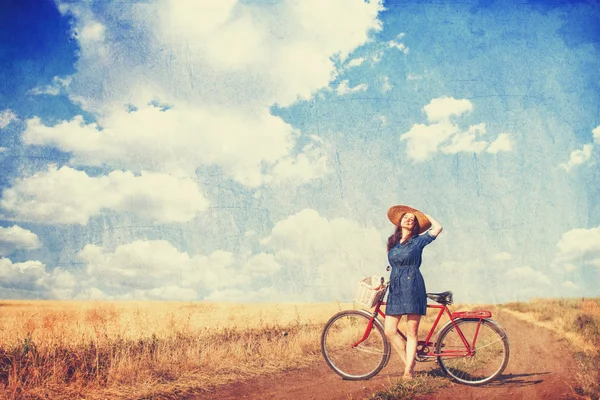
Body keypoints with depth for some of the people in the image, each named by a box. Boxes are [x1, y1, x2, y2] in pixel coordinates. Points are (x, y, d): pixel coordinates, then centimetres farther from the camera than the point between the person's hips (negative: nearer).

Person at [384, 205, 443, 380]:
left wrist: (424, 215, 8)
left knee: (412, 332, -2)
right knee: (390, 331, -3)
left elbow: (438, 227, -4)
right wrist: (383, 282, 21)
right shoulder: (392, 242, 16)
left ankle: (408, 369, 4)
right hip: (395, 289, 4)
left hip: (413, 288, -4)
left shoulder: (418, 240, 4)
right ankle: (408, 361, 13)